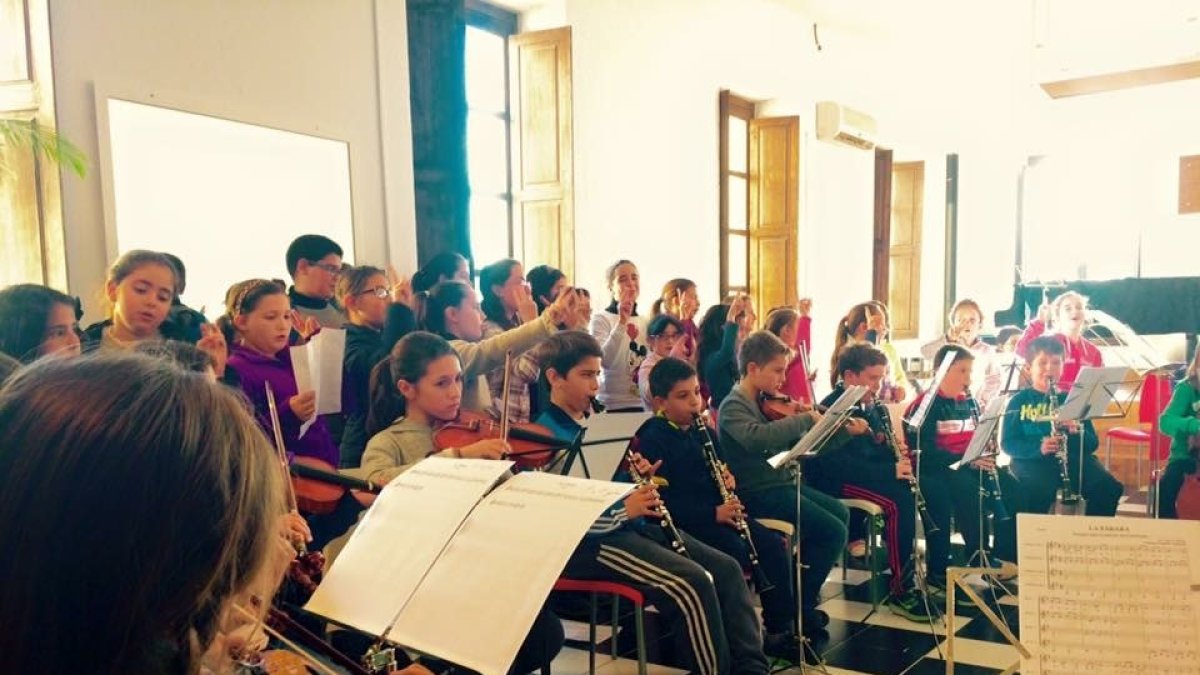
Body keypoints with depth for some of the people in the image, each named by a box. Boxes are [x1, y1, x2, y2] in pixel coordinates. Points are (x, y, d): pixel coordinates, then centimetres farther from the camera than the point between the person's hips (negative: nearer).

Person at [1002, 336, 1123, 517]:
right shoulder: (1018, 401, 7)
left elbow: (1093, 444, 11)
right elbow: (1008, 443, -1)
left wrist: (1077, 431, -12)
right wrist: (1038, 448, -20)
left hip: (1073, 459, 4)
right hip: (1032, 460, -3)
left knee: (1110, 487, -22)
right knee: (1038, 491, -35)